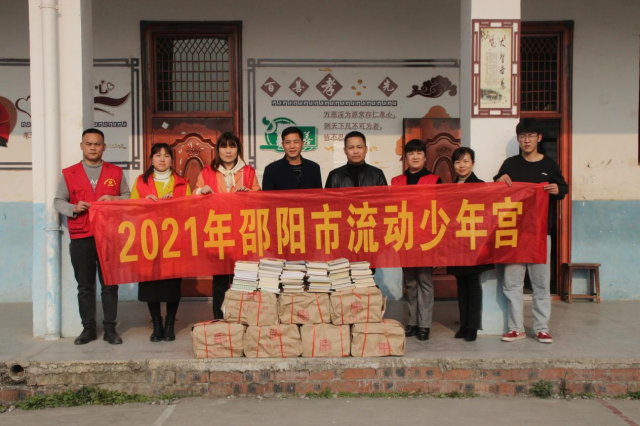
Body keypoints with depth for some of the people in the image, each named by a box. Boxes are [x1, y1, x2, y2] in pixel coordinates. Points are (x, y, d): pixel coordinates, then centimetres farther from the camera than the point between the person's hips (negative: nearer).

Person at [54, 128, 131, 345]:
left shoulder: (116, 172, 10)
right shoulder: (69, 174, 9)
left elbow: (128, 197, 11)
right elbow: (58, 202, 9)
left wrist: (115, 199, -10)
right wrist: (73, 208, -11)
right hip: (81, 239, 0)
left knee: (110, 285, 2)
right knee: (85, 286, 5)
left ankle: (110, 329, 10)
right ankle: (88, 328, 15)